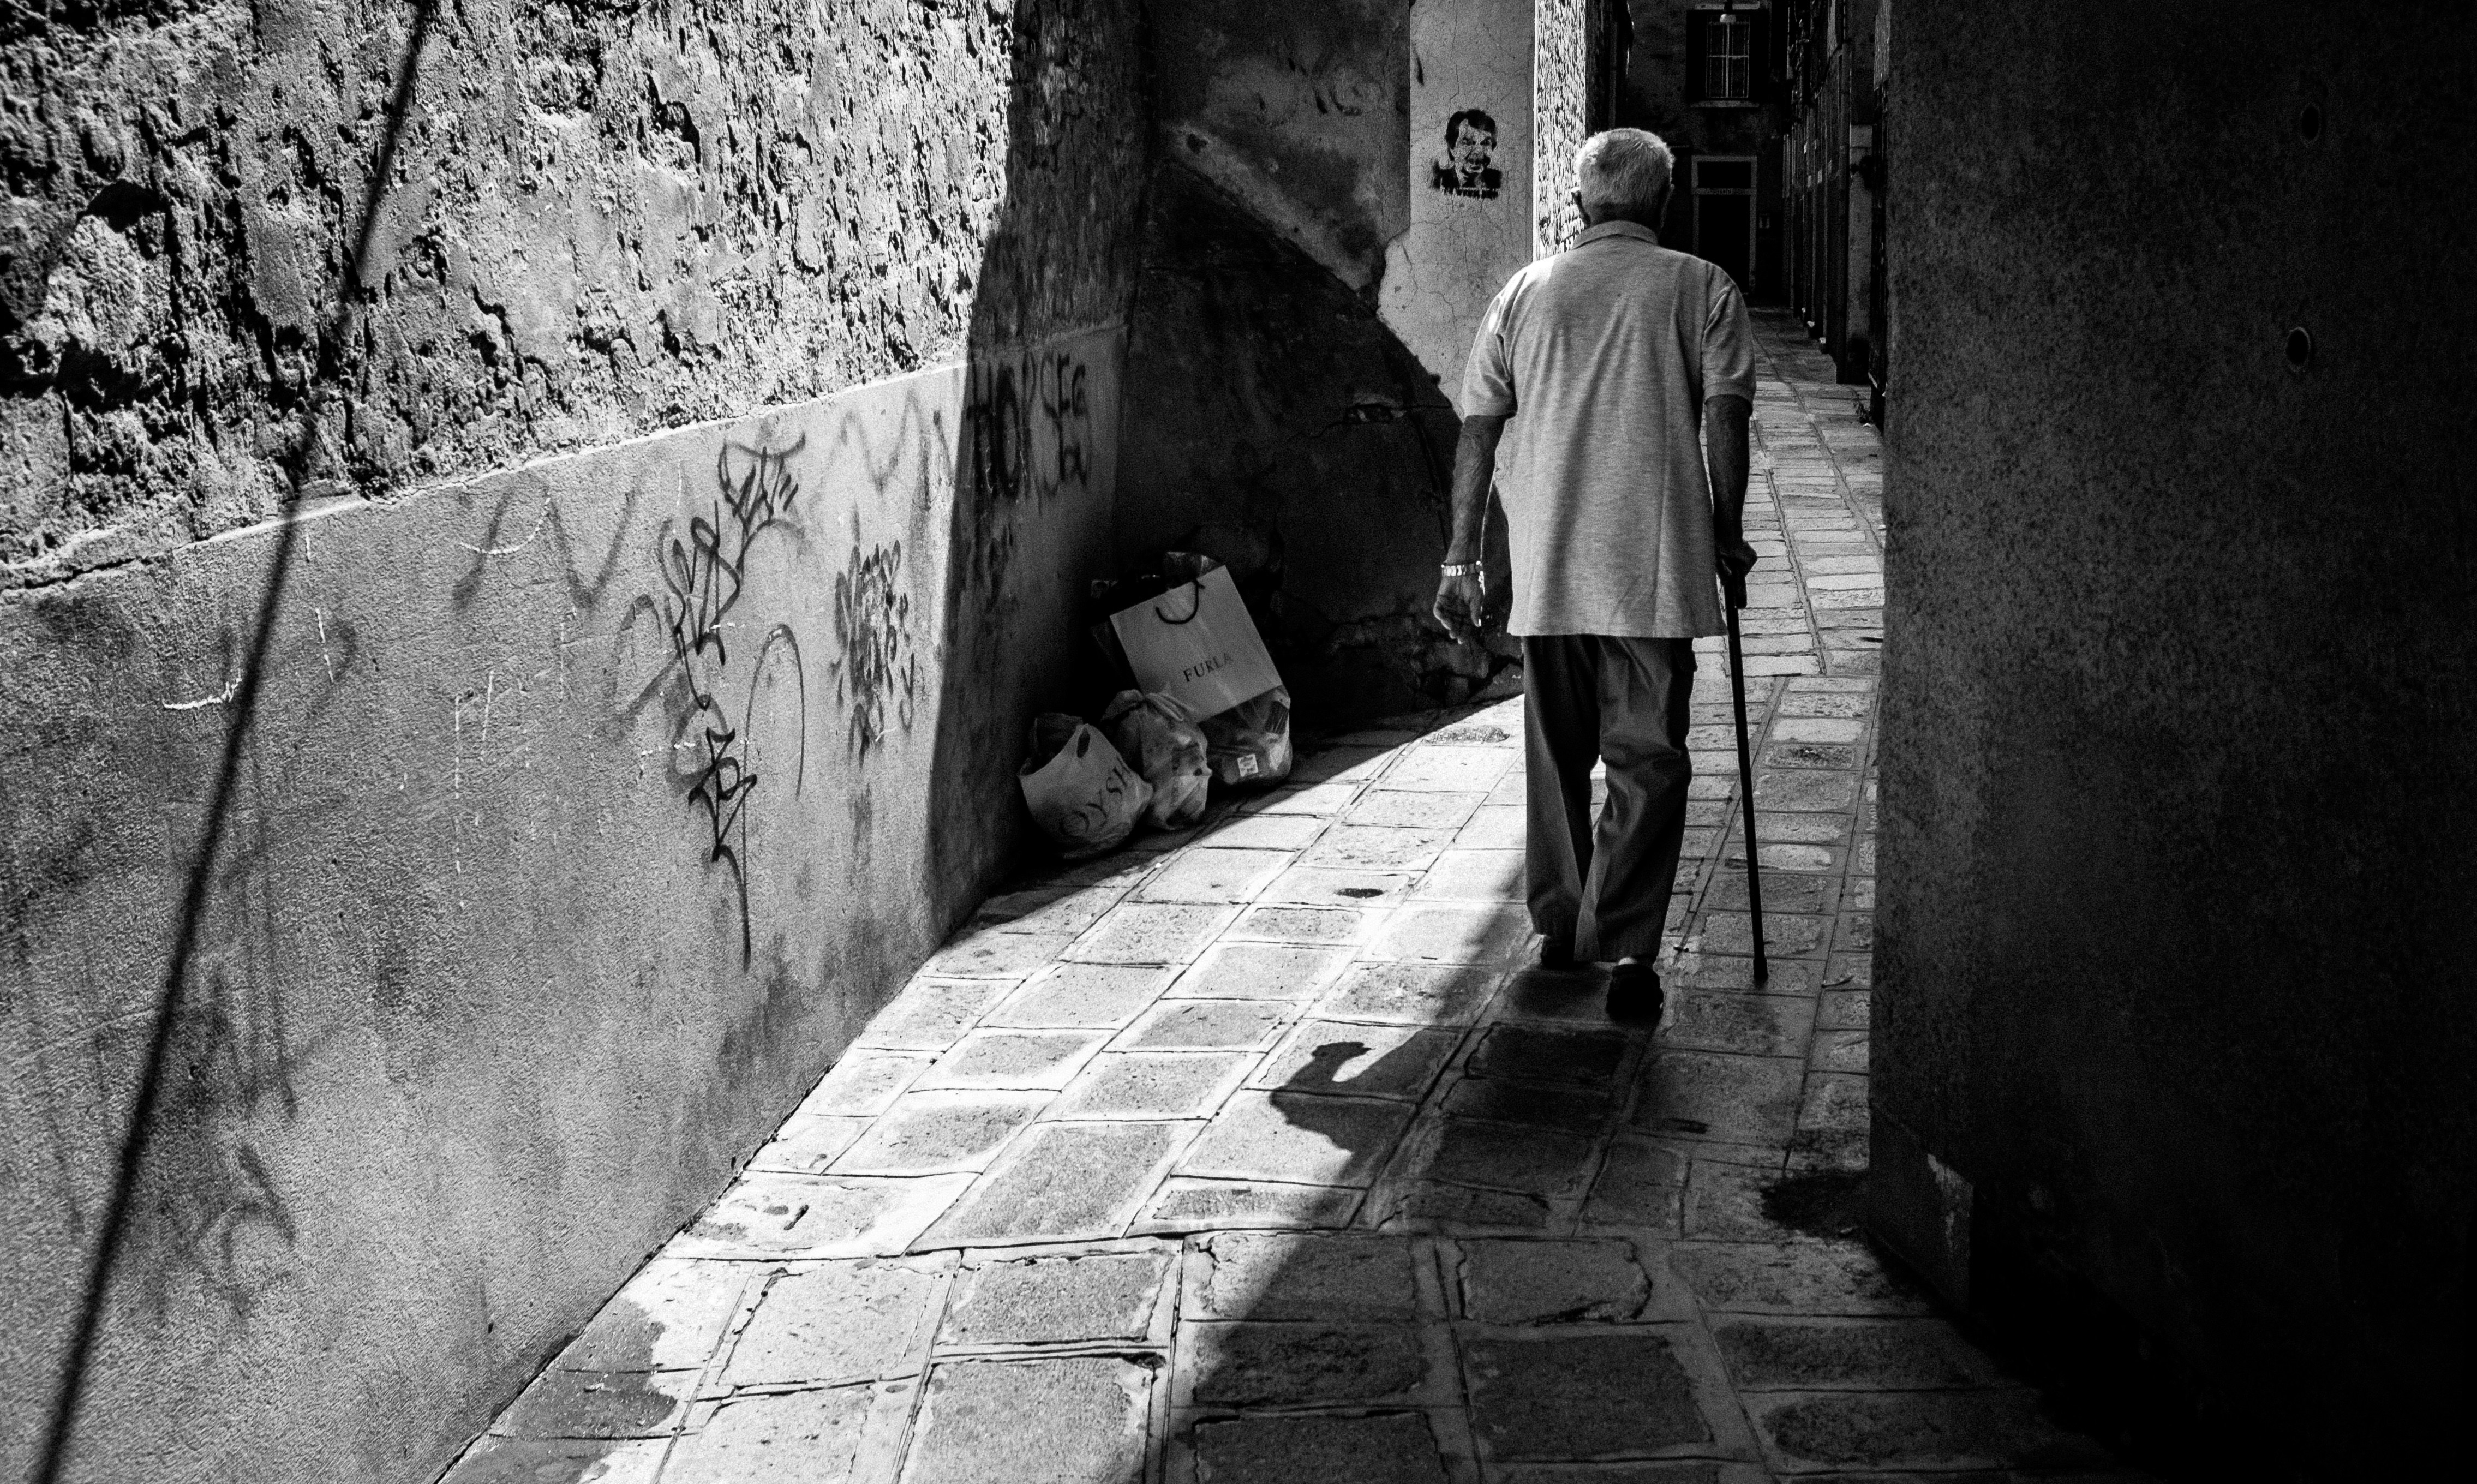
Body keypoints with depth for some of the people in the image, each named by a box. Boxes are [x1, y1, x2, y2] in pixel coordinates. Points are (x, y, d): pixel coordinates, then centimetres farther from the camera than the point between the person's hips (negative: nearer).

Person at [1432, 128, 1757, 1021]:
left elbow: (1478, 428, 7)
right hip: (1658, 563, -3)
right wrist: (1727, 533, 5)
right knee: (1647, 759, 0)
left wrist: (1462, 556, 11)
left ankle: (1560, 927, 25)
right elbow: (1725, 417, -6)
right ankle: (1625, 948, -9)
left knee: (1556, 754, 16)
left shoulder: (1525, 291, 10)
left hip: (1546, 569, 3)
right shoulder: (1702, 288, 3)